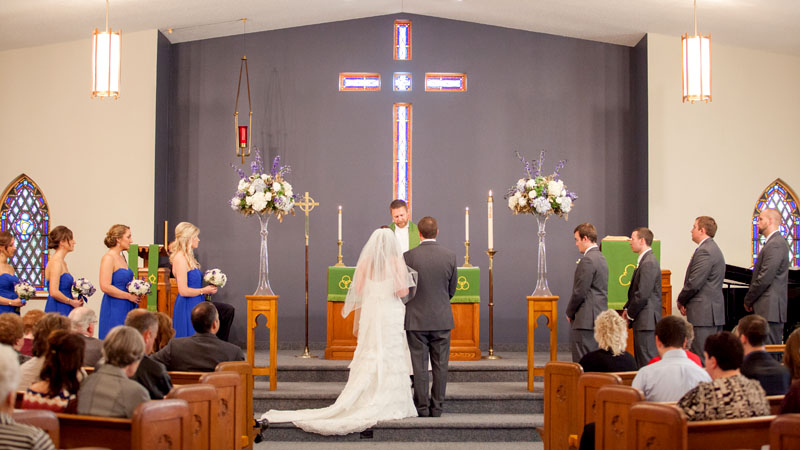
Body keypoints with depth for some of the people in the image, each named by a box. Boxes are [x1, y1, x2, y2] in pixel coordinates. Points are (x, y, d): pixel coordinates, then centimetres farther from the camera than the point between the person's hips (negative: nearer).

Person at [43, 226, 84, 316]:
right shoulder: (56, 262, -12)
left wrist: (75, 300, 7)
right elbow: (54, 292, -21)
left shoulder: (62, 261, 16)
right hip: (57, 311, -9)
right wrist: (72, 302, -10)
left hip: (64, 311, 9)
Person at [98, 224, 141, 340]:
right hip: (114, 308, -9)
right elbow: (105, 287, -21)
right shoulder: (108, 258, -11)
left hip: (126, 308, 9)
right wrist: (129, 296, -14)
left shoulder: (121, 257, 15)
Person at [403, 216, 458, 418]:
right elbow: (452, 290, 6)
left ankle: (422, 407, 10)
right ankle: (437, 407, 13)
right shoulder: (450, 256, -3)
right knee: (440, 365, 9)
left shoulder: (408, 256, -10)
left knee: (419, 364, 6)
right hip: (442, 318, 2)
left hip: (416, 319, -1)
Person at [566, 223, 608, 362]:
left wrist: (569, 313, -2)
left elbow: (579, 292, -17)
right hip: (599, 318, 10)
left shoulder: (588, 260, -15)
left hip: (586, 320, -10)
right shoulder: (601, 258, 16)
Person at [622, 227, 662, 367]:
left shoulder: (649, 263, -17)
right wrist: (627, 309, 10)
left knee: (647, 361, -7)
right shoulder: (644, 260, 16)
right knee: (640, 359, 14)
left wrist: (630, 314, -10)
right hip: (643, 320, 10)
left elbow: (643, 294, -21)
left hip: (646, 320, -10)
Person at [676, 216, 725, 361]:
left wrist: (681, 301, -2)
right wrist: (684, 301, 9)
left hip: (703, 312, -11)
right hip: (715, 311, 11)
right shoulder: (713, 249, 19)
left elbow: (694, 283, -18)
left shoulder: (704, 251, -15)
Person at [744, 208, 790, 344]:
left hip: (770, 309, -10)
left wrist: (748, 300, -8)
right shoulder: (772, 242, 19)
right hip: (770, 308, 10)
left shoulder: (776, 244, -14)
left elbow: (765, 278, -19)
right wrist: (750, 300, 12)